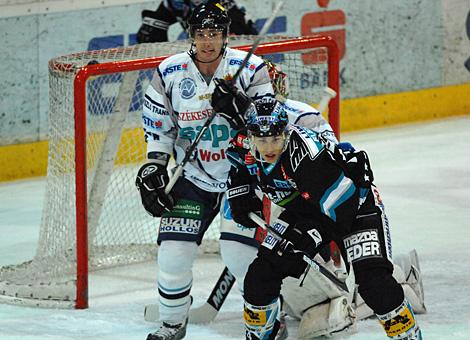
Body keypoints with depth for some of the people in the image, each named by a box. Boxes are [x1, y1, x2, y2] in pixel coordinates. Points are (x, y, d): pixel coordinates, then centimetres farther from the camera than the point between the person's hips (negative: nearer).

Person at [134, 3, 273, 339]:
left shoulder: (250, 69, -11)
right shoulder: (170, 73, -5)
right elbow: (158, 127, 7)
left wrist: (239, 108, -30)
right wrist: (153, 168, 0)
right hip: (193, 177, 2)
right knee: (174, 251, -6)